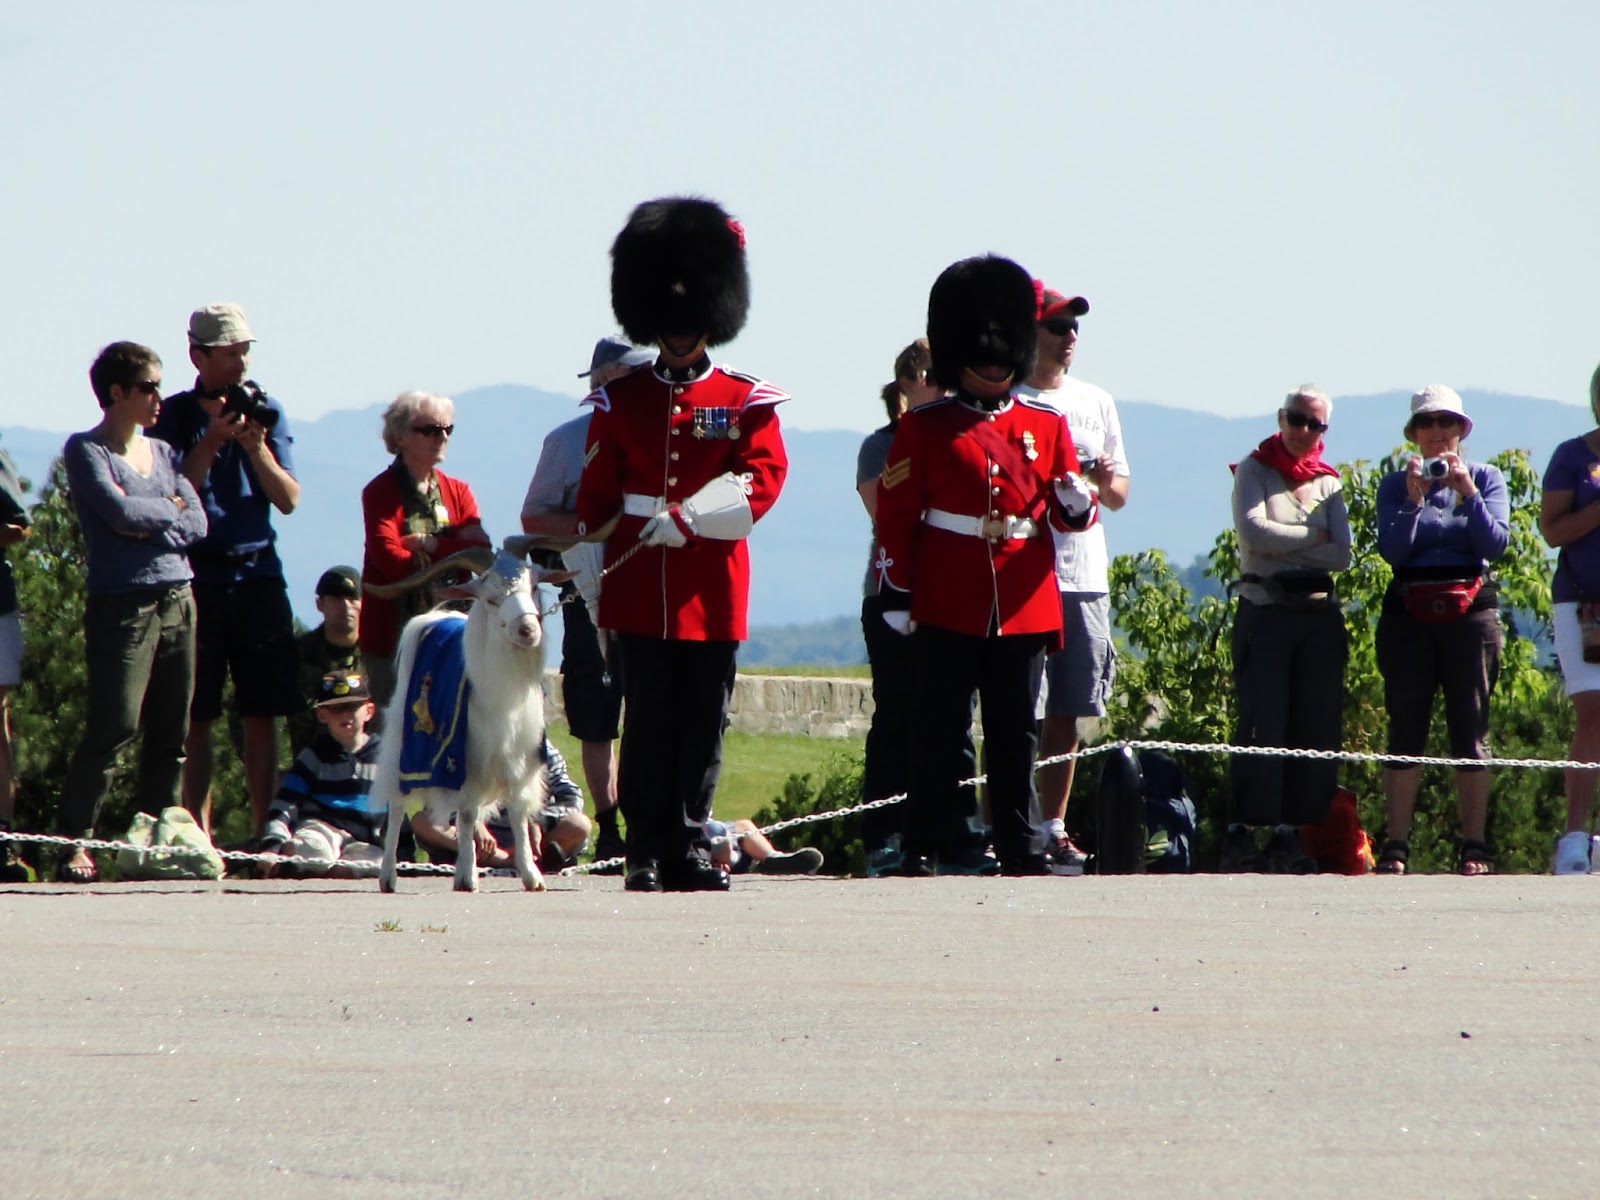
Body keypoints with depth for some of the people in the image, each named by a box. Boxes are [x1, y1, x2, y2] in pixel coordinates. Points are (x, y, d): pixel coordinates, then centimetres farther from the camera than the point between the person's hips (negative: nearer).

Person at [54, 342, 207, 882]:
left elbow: (197, 524, 6)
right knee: (114, 726, -13)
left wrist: (147, 525, -9)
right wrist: (170, 510, 1)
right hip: (122, 605, -6)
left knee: (170, 734, 4)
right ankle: (74, 843, -12)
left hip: (177, 600, 6)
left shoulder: (164, 453, 17)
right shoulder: (86, 451, 0)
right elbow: (121, 512, -14)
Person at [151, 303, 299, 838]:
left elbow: (288, 499, 3)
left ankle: (264, 832, 5)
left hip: (258, 575, 2)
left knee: (262, 714, 1)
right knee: (196, 717, -2)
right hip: (197, 577, -2)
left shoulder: (265, 410, 9)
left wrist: (256, 447, -12)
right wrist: (211, 441, -15)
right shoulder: (174, 415, 2)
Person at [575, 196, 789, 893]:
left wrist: (689, 518, -18)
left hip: (712, 584, 0)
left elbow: (764, 479, -6)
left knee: (704, 722, 2)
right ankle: (647, 855, 0)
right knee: (647, 719, -1)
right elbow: (594, 496, 8)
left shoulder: (747, 402, 6)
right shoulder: (620, 401, 8)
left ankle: (689, 849, 7)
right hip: (640, 583, 0)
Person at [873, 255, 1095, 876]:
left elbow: (1067, 511, 10)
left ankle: (1022, 847, 9)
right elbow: (895, 511, 0)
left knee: (1016, 732, 6)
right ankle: (938, 843, 1)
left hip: (1024, 603, 3)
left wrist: (1076, 503, -15)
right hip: (947, 605, -3)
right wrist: (895, 592, -6)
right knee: (941, 728, -2)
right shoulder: (925, 428, 3)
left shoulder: (1046, 425, 11)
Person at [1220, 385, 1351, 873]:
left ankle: (1288, 833, 3)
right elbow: (1254, 531, -12)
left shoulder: (1328, 483, 15)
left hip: (1319, 613, 4)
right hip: (1265, 610, -4)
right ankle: (1241, 833, -10)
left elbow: (1341, 554, 1)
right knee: (1262, 725, -11)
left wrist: (1284, 546, -8)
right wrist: (1314, 537, -3)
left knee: (1316, 725, 0)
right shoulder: (1253, 472, 5)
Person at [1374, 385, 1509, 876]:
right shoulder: (1395, 485, 9)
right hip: (1409, 611, 0)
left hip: (1469, 610, 0)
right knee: (1405, 730, -3)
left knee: (1471, 730, -2)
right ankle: (1395, 847, -4)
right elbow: (1391, 549, -3)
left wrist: (1467, 492, -13)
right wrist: (1414, 500, -15)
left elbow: (1495, 543, -3)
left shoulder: (1486, 478, 9)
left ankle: (1473, 847, -1)